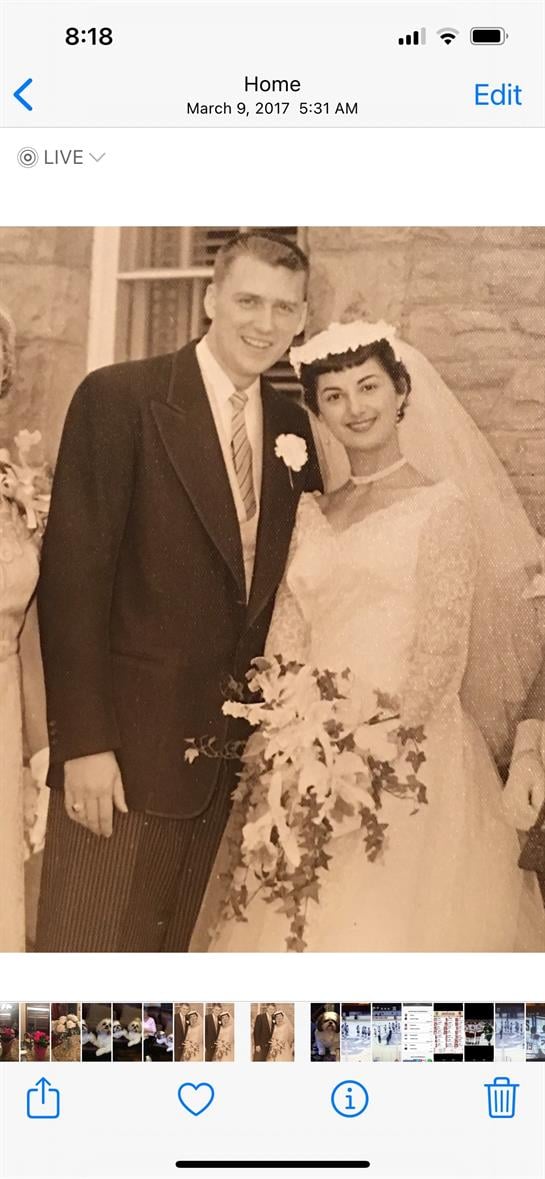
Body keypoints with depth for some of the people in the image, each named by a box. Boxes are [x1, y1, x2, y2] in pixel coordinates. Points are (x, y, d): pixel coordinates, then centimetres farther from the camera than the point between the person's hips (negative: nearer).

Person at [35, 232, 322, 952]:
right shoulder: (118, 398, -8)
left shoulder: (295, 427, 9)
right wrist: (83, 743, -16)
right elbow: (73, 574, -12)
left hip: (233, 755, 5)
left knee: (178, 946, 16)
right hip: (124, 753, -5)